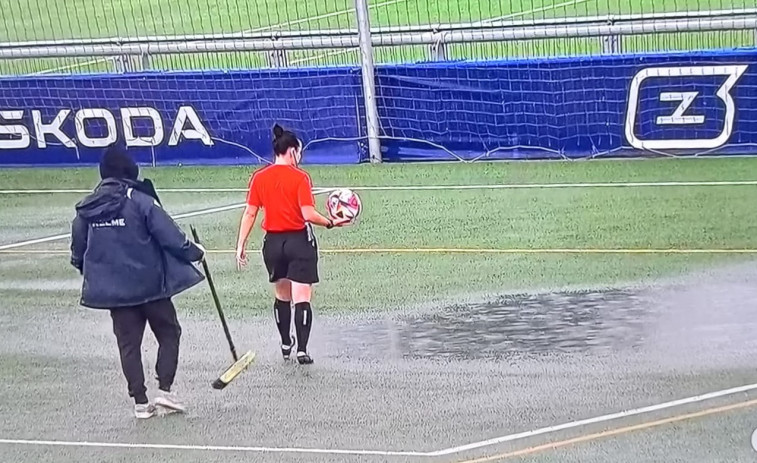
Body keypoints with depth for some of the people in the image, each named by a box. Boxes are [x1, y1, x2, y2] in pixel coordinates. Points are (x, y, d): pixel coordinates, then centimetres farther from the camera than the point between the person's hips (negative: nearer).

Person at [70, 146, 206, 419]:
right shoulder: (140, 200, -13)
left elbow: (77, 252, 11)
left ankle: (140, 402, 12)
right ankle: (165, 390, 5)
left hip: (112, 289, 4)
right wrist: (194, 253, 2)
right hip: (149, 282, -4)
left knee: (128, 343, 11)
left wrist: (93, 274, 29)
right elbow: (169, 235, -14)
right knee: (168, 332, 13)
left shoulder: (86, 208, 3)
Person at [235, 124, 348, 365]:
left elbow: (250, 214, 0)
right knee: (302, 299, -1)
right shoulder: (300, 177, -11)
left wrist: (241, 245, 4)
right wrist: (331, 223, -2)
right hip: (299, 241, -4)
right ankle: (302, 350, -6)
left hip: (273, 242, 4)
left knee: (281, 296, 20)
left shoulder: (259, 177, 1)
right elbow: (308, 214, -17)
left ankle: (286, 344, 33)